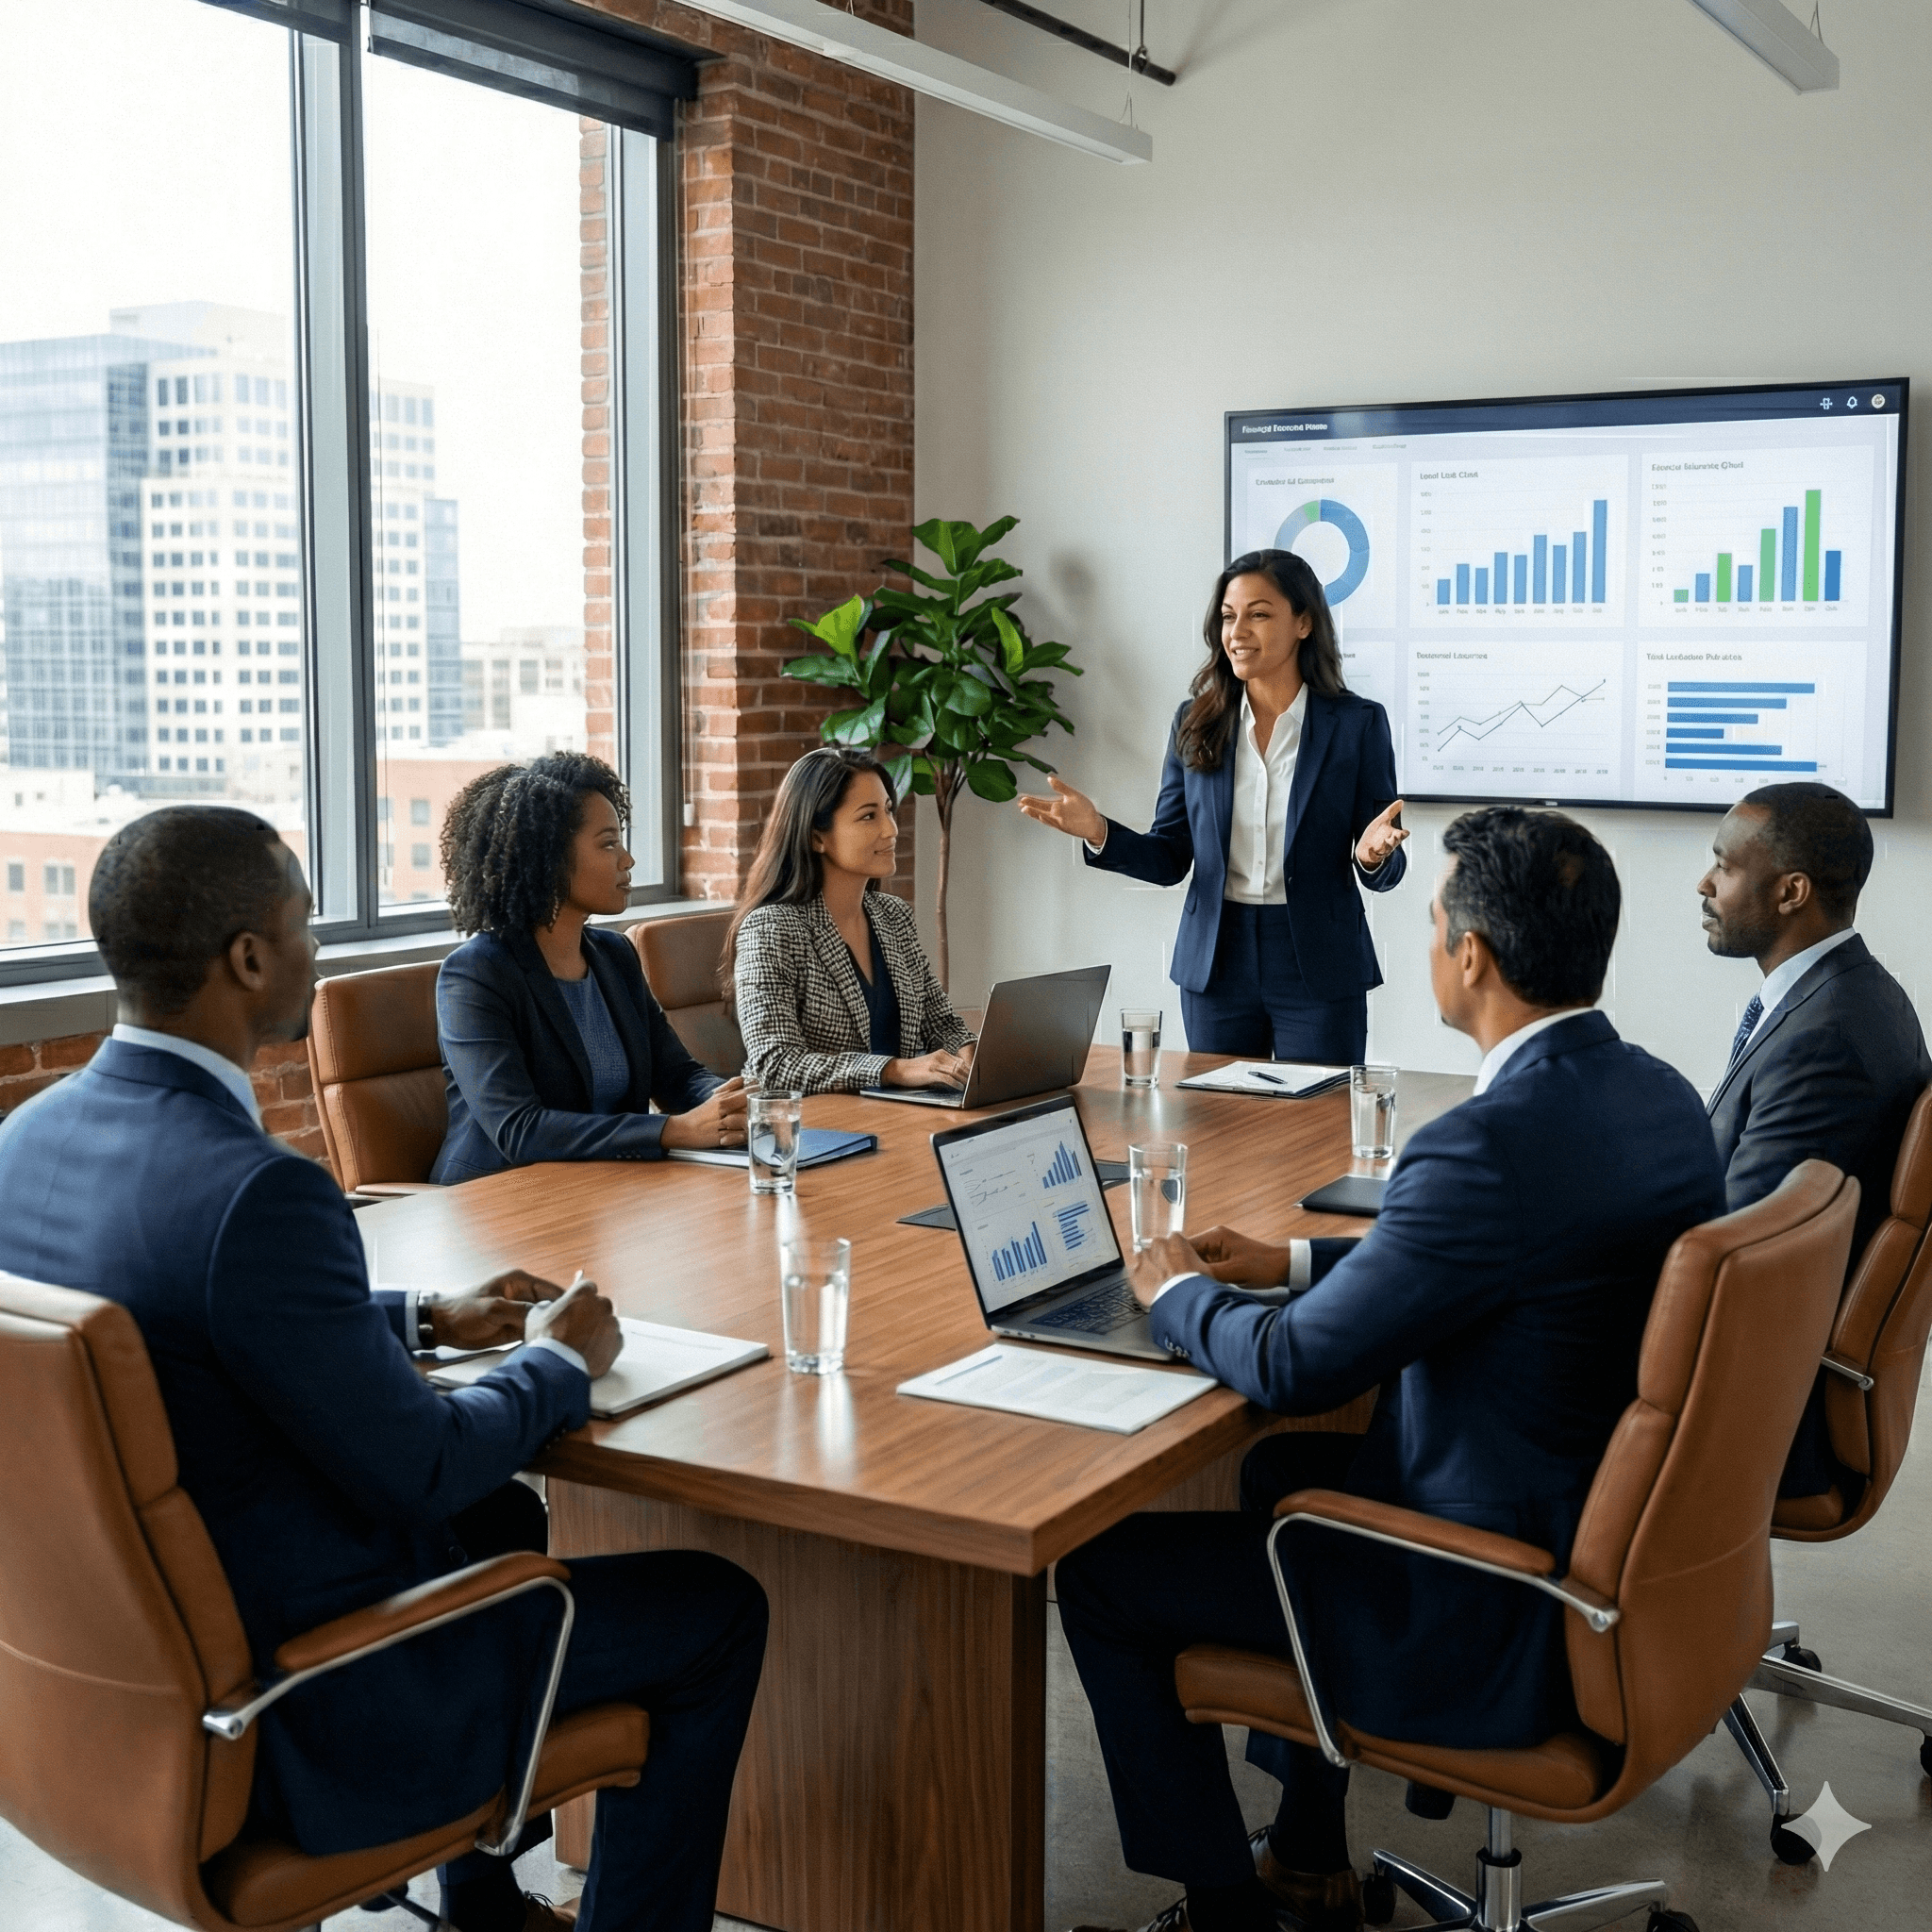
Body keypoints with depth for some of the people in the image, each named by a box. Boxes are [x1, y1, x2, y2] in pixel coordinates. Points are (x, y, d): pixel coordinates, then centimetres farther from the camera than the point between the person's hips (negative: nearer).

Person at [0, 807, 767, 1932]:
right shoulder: (255, 1192, -31)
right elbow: (420, 1468, -22)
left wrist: (430, 1321, 13)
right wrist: (559, 1365, -3)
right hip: (292, 1702, -9)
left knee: (497, 1514, 32)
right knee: (717, 1613, 6)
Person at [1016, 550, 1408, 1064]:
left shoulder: (1358, 723, -3)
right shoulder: (1196, 723, 4)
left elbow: (1384, 871, -1)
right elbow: (1170, 859, 5)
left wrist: (1374, 854, -24)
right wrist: (1099, 831, -12)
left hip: (1320, 969, -2)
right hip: (1217, 964, 3)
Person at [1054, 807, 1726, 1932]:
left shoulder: (1498, 1142, -29)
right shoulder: (1662, 1098, -1)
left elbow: (1293, 1369, -22)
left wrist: (1180, 1293, -2)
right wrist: (1296, 1262, 14)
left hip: (1503, 1620, -9)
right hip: (1617, 1537, 9)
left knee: (1101, 1571, 3)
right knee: (1284, 1471, 31)